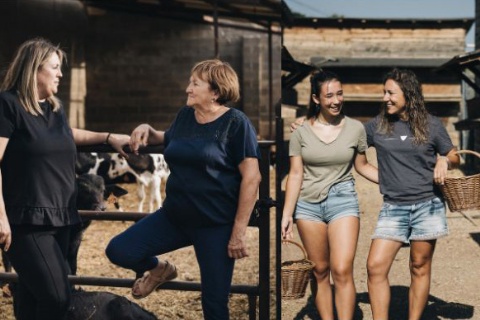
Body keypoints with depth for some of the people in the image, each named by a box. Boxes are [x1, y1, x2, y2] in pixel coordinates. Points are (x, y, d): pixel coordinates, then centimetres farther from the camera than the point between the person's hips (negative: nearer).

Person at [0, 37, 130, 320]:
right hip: (27, 221, -8)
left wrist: (108, 137, 31)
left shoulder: (54, 107, 15)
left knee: (33, 295, 11)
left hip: (59, 217, 8)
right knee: (57, 297, -15)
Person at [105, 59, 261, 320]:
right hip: (175, 216, 6)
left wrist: (239, 230, -16)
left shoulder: (236, 123, -11)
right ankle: (159, 269, 25)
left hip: (216, 224, -6)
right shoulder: (184, 116, 8)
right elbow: (167, 140, 30)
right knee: (118, 251, -6)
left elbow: (251, 177, -13)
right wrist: (147, 130, 6)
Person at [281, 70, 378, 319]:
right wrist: (287, 214, -3)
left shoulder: (355, 128, 0)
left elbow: (362, 166, 12)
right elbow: (295, 174, 1)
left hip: (343, 200, -1)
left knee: (342, 271, -12)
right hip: (308, 203, 1)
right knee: (320, 272, 7)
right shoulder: (301, 132, 0)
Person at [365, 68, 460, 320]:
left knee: (420, 268, 6)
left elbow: (455, 157, 12)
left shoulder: (431, 125, 2)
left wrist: (444, 161, -11)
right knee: (375, 266, -10)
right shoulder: (377, 126, 5)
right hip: (393, 207, 1)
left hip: (427, 205, -1)